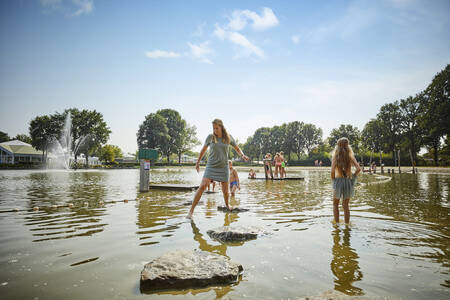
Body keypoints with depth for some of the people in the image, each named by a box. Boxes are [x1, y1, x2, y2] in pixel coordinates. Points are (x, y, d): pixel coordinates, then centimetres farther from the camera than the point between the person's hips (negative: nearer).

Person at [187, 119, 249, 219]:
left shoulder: (228, 137, -1)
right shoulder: (210, 137, -2)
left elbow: (237, 148, 13)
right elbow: (203, 149, 13)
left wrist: (243, 155, -7)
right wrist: (198, 162, 19)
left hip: (223, 167, 1)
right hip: (211, 166, -1)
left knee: (225, 191, 6)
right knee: (202, 186, -18)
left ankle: (227, 204, 38)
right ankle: (191, 210, -13)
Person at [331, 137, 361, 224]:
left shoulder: (335, 156, -8)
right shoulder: (350, 156, -1)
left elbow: (332, 171, -15)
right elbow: (358, 169, -9)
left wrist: (333, 180, 1)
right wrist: (352, 177, 6)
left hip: (338, 181, -2)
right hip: (348, 182, 2)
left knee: (335, 204, 16)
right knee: (345, 205, 16)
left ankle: (337, 223, 14)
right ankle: (347, 224, 20)